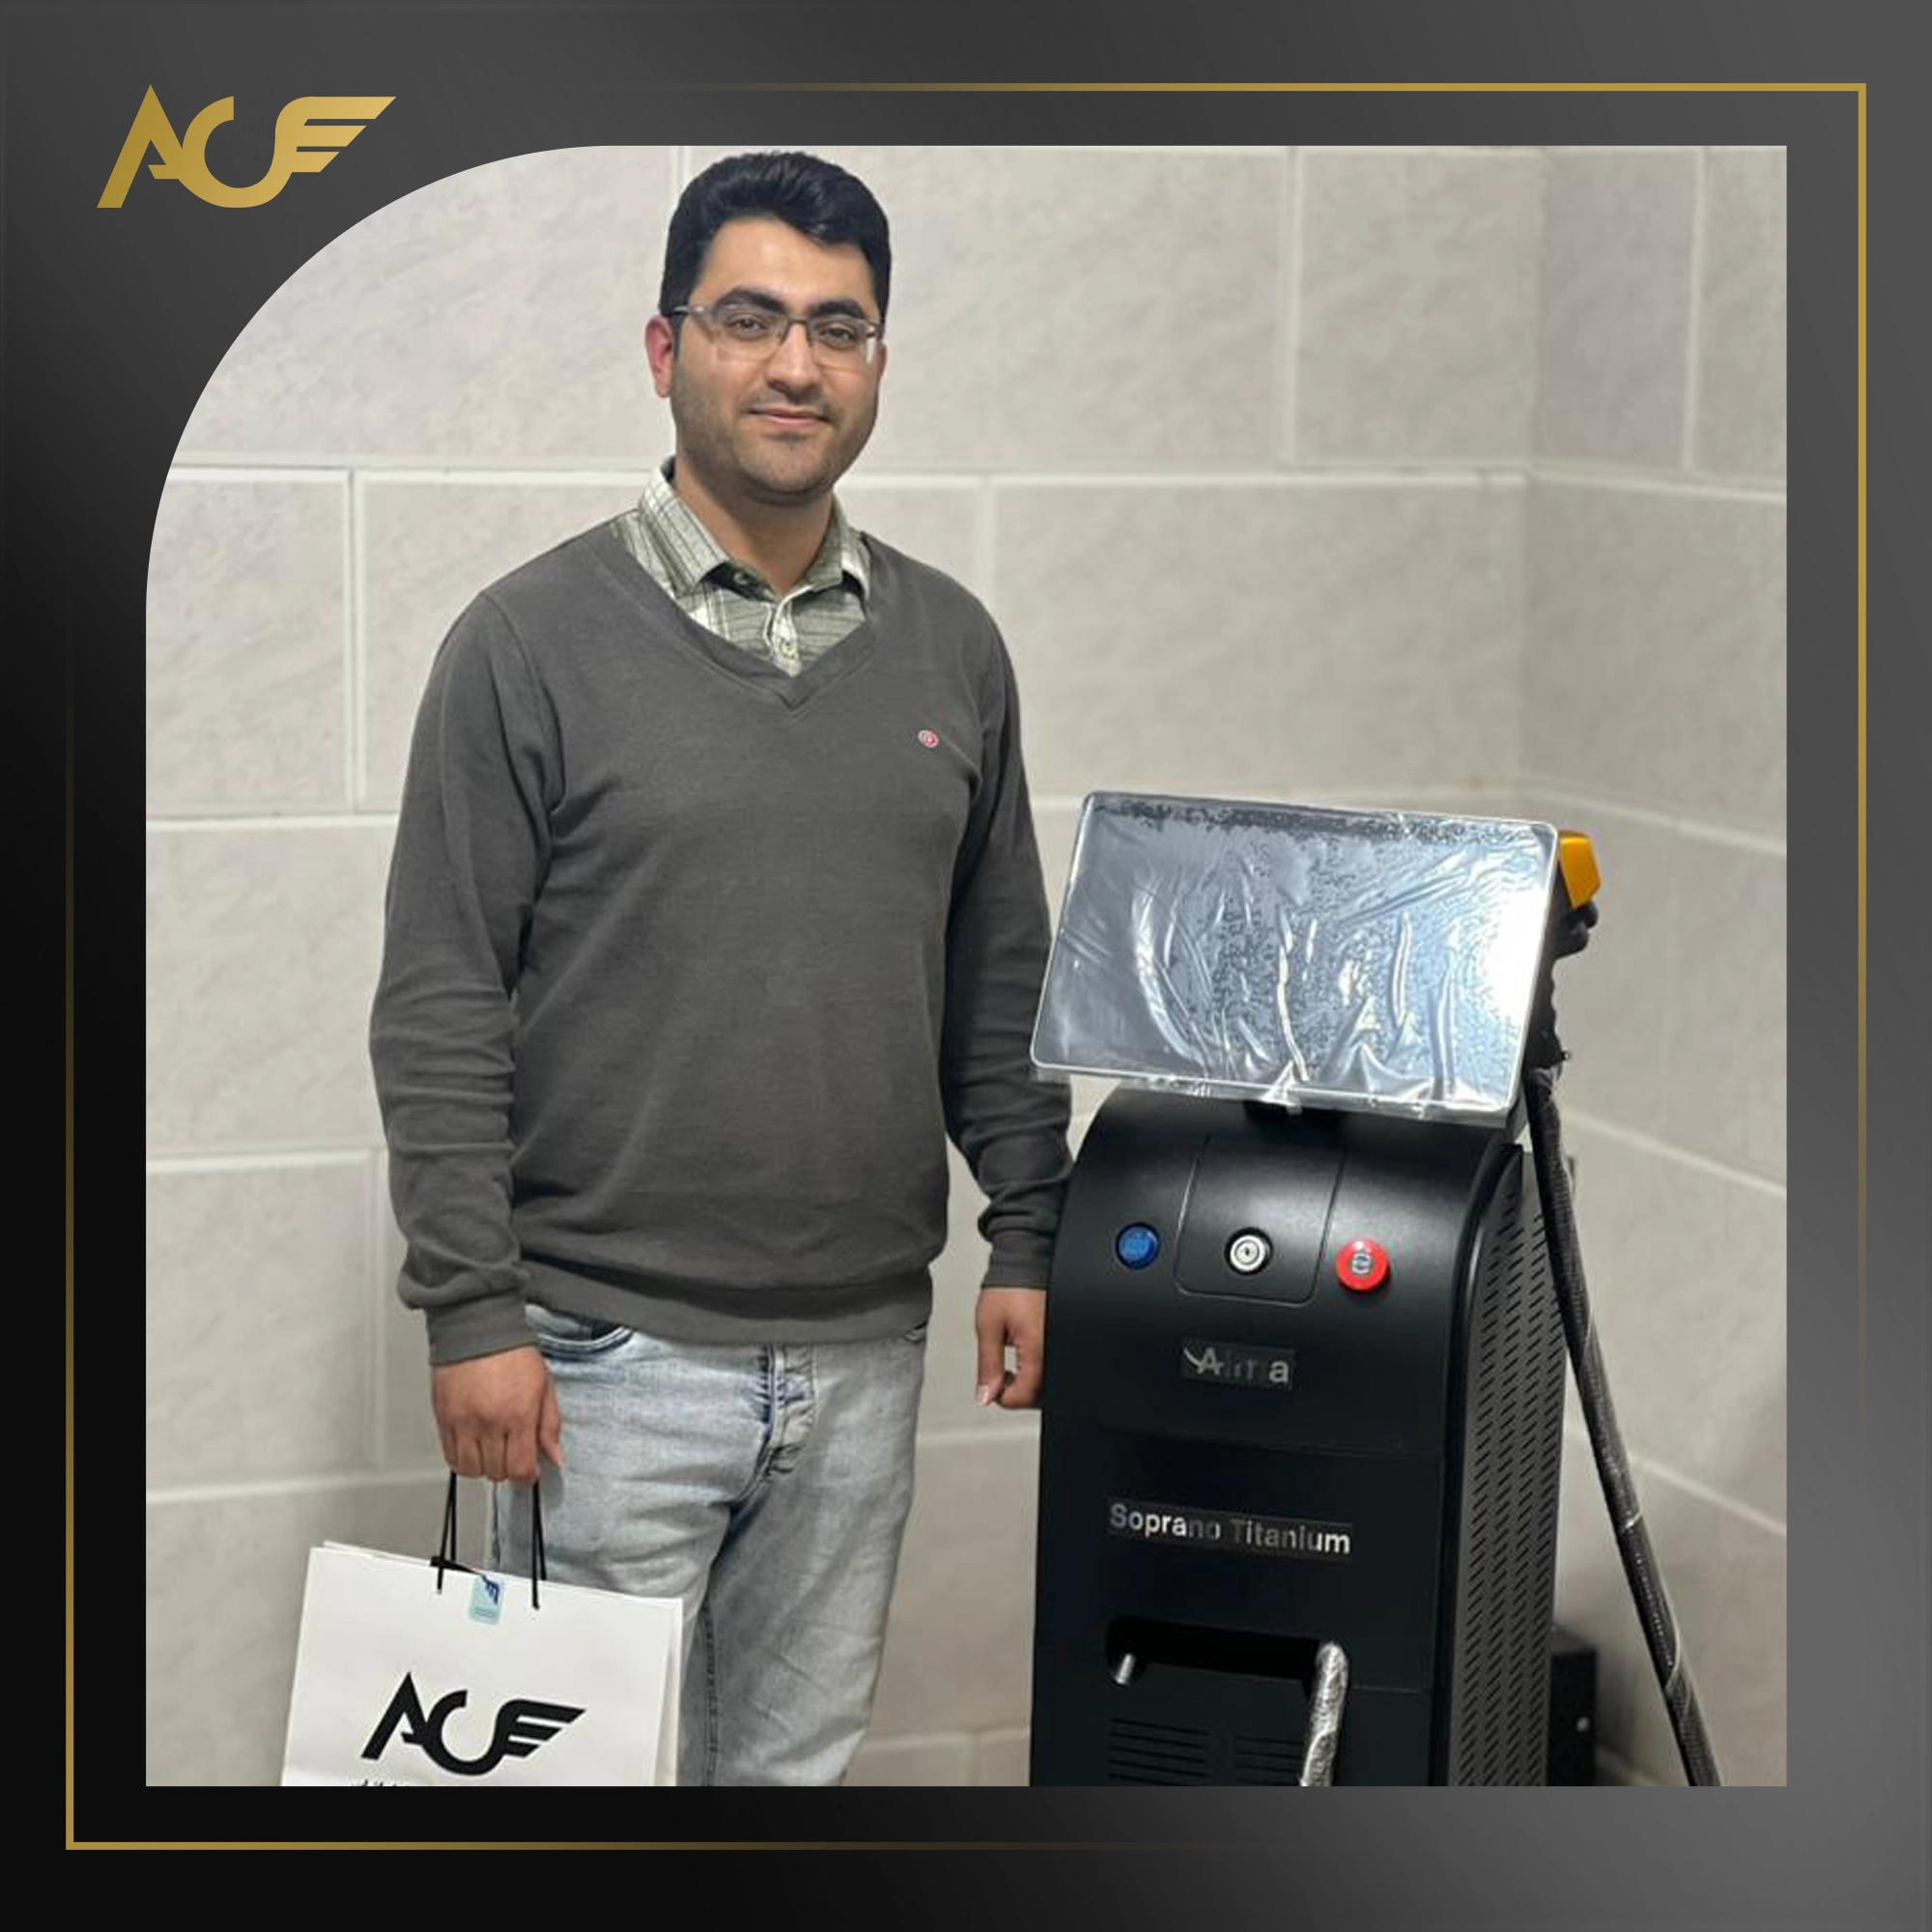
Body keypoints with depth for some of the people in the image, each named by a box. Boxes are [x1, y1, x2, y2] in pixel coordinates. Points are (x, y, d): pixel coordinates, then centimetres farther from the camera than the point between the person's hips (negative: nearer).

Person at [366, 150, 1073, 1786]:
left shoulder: (951, 646, 8)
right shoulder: (534, 640, -6)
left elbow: (1001, 983, 15)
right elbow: (439, 1010, -8)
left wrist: (1030, 1236, 9)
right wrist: (472, 1313, -12)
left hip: (863, 1350, 4)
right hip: (607, 1355, -4)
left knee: (798, 1761, 14)